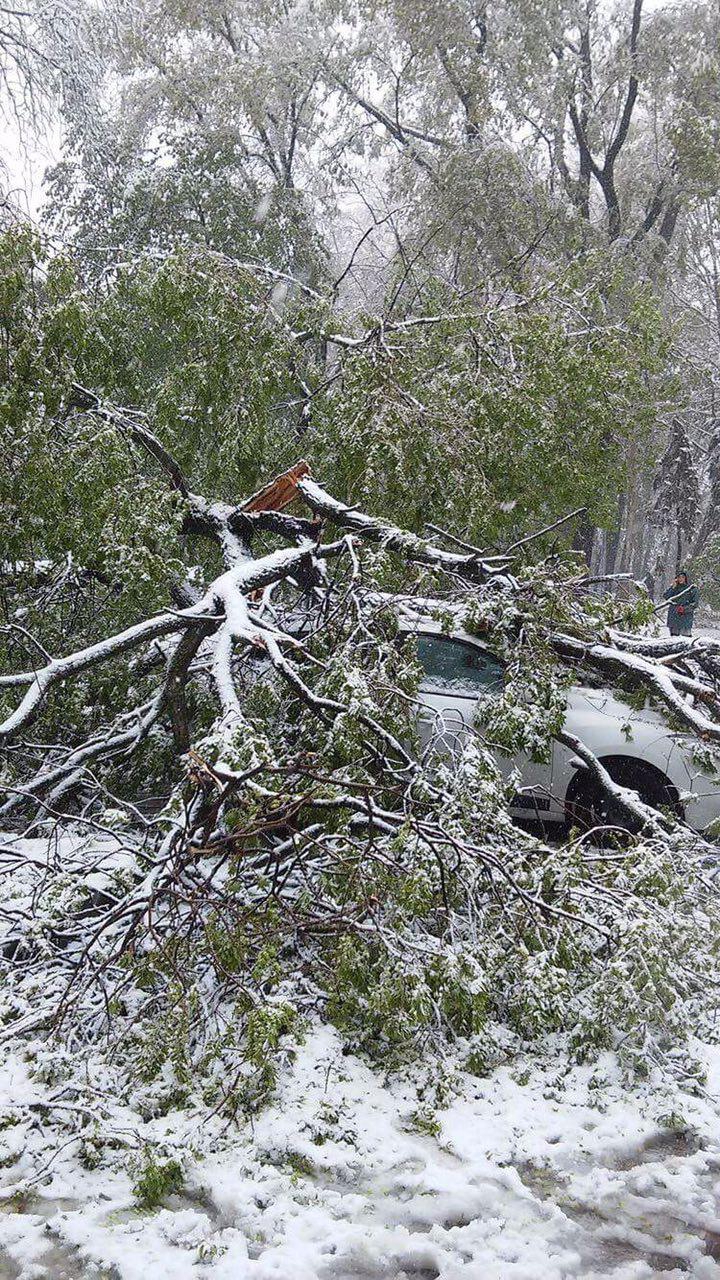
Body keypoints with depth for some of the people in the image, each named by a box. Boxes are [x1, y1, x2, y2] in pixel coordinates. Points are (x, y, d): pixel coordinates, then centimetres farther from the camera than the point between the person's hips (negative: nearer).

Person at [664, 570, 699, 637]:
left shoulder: (692, 588, 2)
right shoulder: (673, 588, 13)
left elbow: (695, 604, -2)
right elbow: (666, 597, 1)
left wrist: (685, 609, -14)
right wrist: (673, 587, -7)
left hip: (686, 616, -4)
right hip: (673, 616, 4)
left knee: (686, 636, -13)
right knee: (674, 636, 5)